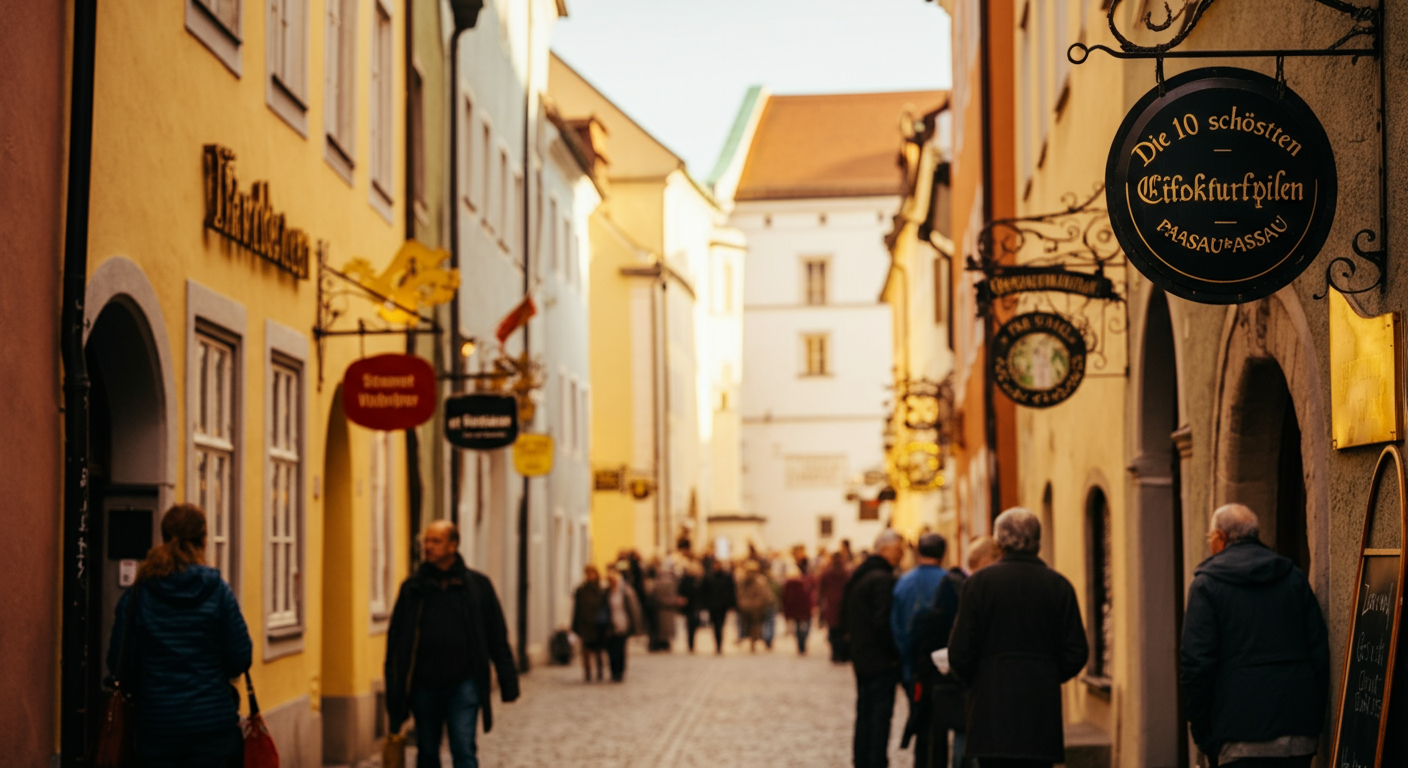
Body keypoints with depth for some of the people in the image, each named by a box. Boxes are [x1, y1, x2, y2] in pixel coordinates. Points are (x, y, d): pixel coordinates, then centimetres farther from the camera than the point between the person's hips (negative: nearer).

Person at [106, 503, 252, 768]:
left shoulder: (134, 597, -2)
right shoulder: (218, 592, -5)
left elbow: (119, 664, -1)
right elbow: (240, 660, -5)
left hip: (156, 727, 1)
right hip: (213, 723, -1)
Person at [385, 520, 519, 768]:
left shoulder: (478, 585, 3)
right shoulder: (413, 588, 5)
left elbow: (498, 637, 5)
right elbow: (396, 639, 7)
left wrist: (508, 682, 1)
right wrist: (394, 689, 2)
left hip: (463, 684, -2)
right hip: (425, 685, 2)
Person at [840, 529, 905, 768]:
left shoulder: (856, 577, 13)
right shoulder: (883, 580, -17)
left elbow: (844, 618, 17)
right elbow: (883, 622, -22)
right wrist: (894, 653, -11)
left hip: (860, 657, 9)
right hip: (881, 659, -9)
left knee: (864, 713, 14)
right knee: (881, 714, -4)